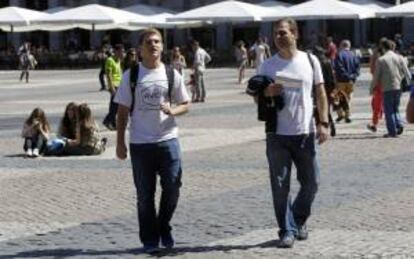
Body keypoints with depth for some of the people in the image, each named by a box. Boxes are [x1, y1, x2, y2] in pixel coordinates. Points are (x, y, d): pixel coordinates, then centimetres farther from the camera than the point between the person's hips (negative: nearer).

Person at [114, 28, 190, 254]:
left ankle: (163, 227, 23)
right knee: (144, 195, 5)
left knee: (172, 189, -1)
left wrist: (172, 110, -14)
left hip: (168, 140, 1)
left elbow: (185, 105, 9)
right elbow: (122, 112, 3)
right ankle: (149, 239, 16)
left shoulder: (172, 74, 4)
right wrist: (120, 143, -1)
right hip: (140, 143, -1)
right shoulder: (131, 76, 1)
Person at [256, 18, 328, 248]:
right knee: (280, 186, 0)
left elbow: (320, 93, 5)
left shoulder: (310, 61, 4)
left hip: (306, 133, 0)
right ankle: (287, 230, 9)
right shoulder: (268, 65, 5)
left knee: (311, 182, 6)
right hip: (277, 135, 0)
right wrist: (266, 93, -13)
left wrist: (323, 123, -4)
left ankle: (299, 220, 29)